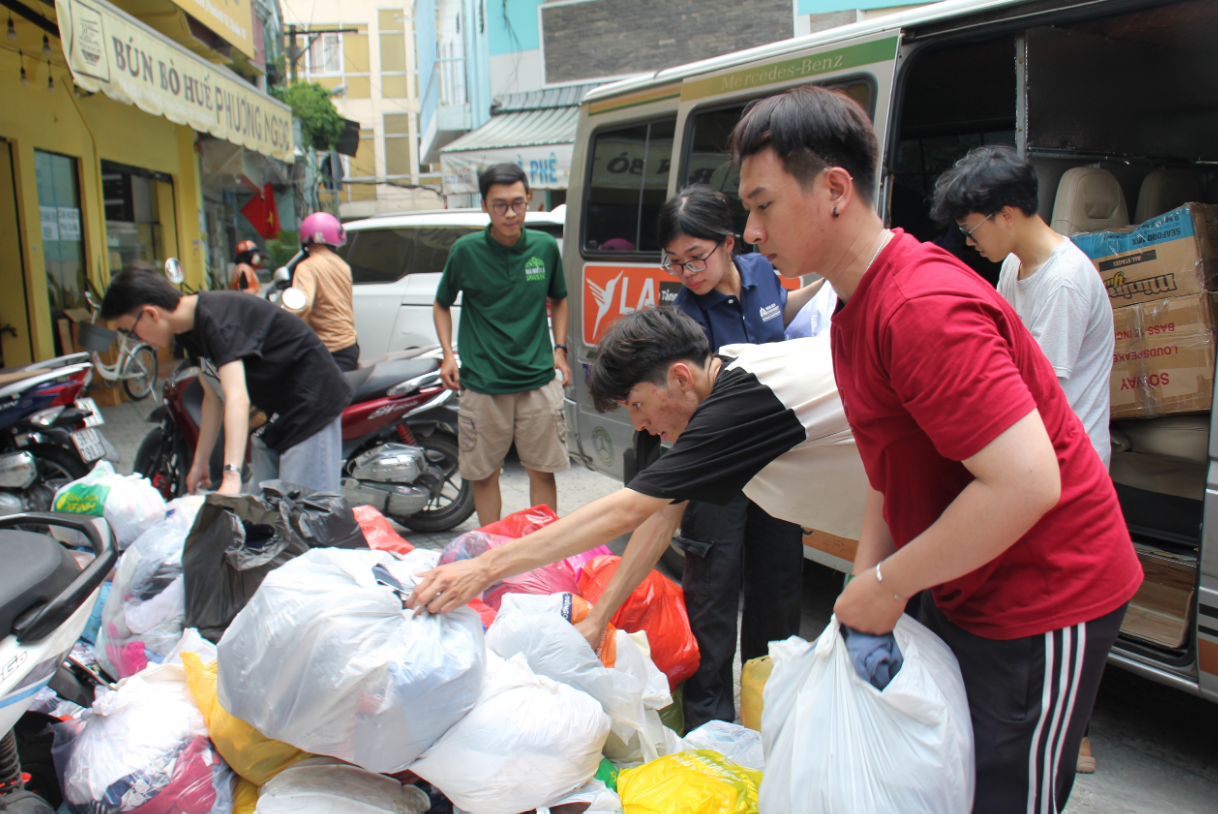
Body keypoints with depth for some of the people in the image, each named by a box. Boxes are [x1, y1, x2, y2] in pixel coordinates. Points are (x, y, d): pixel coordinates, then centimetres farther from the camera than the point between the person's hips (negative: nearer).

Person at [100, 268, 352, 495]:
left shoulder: (217, 318, -25)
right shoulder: (190, 329, 5)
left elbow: (238, 399, -36)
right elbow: (213, 396, 14)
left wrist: (231, 476, -44)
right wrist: (200, 463, 17)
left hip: (310, 409, -10)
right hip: (275, 418, 10)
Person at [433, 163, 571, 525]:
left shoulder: (545, 247, 3)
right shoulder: (466, 251, -2)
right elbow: (442, 304, 12)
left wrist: (560, 350, 7)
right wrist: (448, 355, -1)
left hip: (539, 380, 1)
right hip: (482, 383, -1)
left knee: (542, 470, 7)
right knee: (483, 474, 7)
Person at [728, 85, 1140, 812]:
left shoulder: (923, 308, -28)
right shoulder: (856, 306, 5)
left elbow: (1026, 482, -33)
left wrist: (887, 584, -22)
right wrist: (864, 593, 2)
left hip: (1044, 602, -9)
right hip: (965, 595, 9)